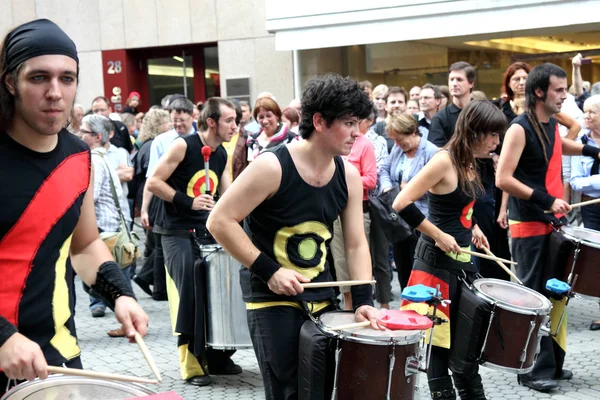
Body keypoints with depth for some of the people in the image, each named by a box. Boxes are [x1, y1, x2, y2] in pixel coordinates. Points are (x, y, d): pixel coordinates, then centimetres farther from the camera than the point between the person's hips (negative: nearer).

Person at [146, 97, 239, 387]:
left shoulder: (222, 155, 7)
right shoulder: (183, 146, -13)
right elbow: (153, 182, -15)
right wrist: (188, 201, -21)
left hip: (207, 232, 7)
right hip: (178, 234, -7)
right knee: (190, 295, -12)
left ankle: (217, 357, 22)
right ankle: (191, 364, -3)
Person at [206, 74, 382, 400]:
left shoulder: (348, 175, -1)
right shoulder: (272, 166, -19)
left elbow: (356, 244, 3)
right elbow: (219, 222, -18)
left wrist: (363, 300, -10)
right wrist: (268, 271, -21)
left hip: (321, 296, 6)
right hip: (271, 297, -6)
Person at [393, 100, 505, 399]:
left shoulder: (469, 163, 7)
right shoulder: (444, 160, -19)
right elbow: (402, 204, -24)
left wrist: (471, 227, 12)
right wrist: (438, 235, -20)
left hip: (462, 258, 9)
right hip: (437, 260, -9)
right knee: (439, 338, 1)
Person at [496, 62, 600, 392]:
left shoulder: (552, 124, 10)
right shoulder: (520, 129, -15)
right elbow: (503, 180, -22)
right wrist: (547, 201, -23)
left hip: (554, 223, 8)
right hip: (529, 227, -8)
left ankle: (552, 362, 24)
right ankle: (532, 369, 5)